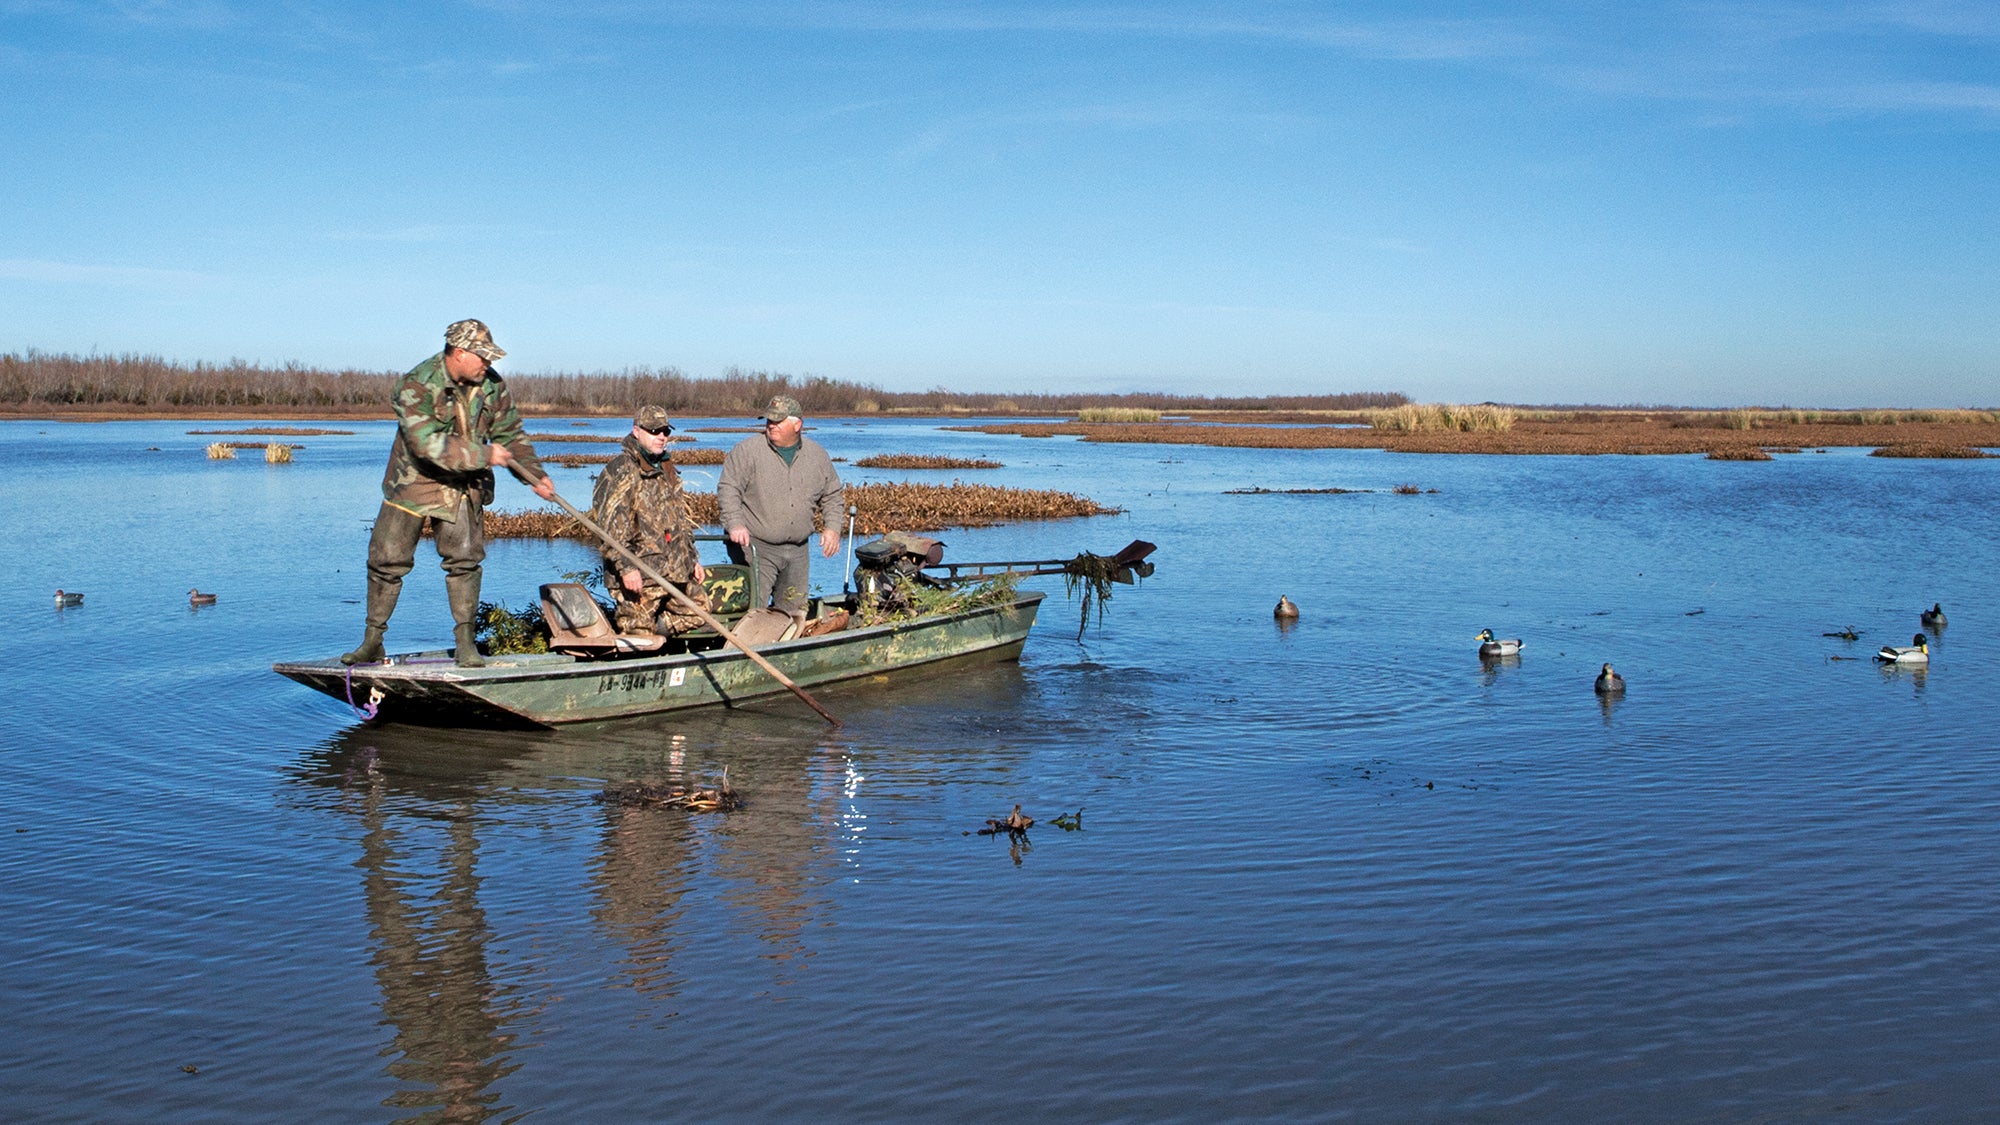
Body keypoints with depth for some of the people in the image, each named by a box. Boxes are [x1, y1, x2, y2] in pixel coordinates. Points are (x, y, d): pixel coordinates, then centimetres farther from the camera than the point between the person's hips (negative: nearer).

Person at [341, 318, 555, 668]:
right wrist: (483, 455, -32)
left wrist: (534, 474, -5)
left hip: (463, 487, 3)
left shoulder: (492, 385, -5)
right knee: (387, 559, 1)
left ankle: (466, 642, 5)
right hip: (413, 482, -3)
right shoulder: (417, 386, -21)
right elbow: (427, 443, -31)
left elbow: (510, 433, 5)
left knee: (464, 559, -5)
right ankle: (372, 642, 13)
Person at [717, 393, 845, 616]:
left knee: (794, 612, 12)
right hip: (755, 546, -5)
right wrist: (735, 524, -22)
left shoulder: (817, 455, 9)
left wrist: (832, 527, 4)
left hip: (797, 551, 5)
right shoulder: (747, 451, -5)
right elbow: (728, 489, -8)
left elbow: (832, 495, 18)